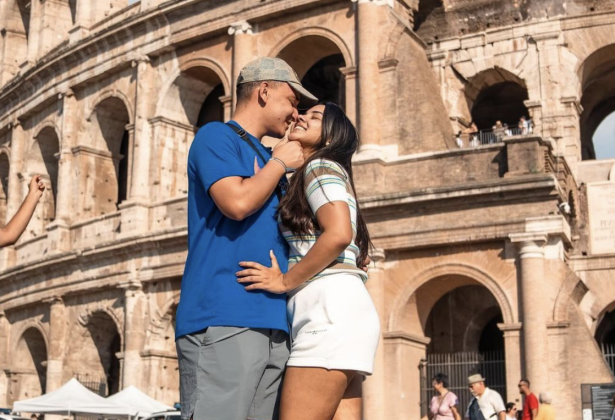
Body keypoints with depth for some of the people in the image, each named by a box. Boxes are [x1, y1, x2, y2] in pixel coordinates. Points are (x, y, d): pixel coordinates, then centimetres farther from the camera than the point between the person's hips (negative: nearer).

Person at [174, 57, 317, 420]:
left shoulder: (269, 159, 26)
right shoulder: (216, 136, 2)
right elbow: (237, 202, -14)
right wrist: (279, 163, 1)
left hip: (272, 323, 8)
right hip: (223, 320, -8)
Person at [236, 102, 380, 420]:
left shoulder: (321, 166, 1)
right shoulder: (324, 173, 28)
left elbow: (339, 235, -17)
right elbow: (358, 255, 27)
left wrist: (285, 282, -9)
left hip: (331, 310, -10)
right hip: (343, 310, 10)